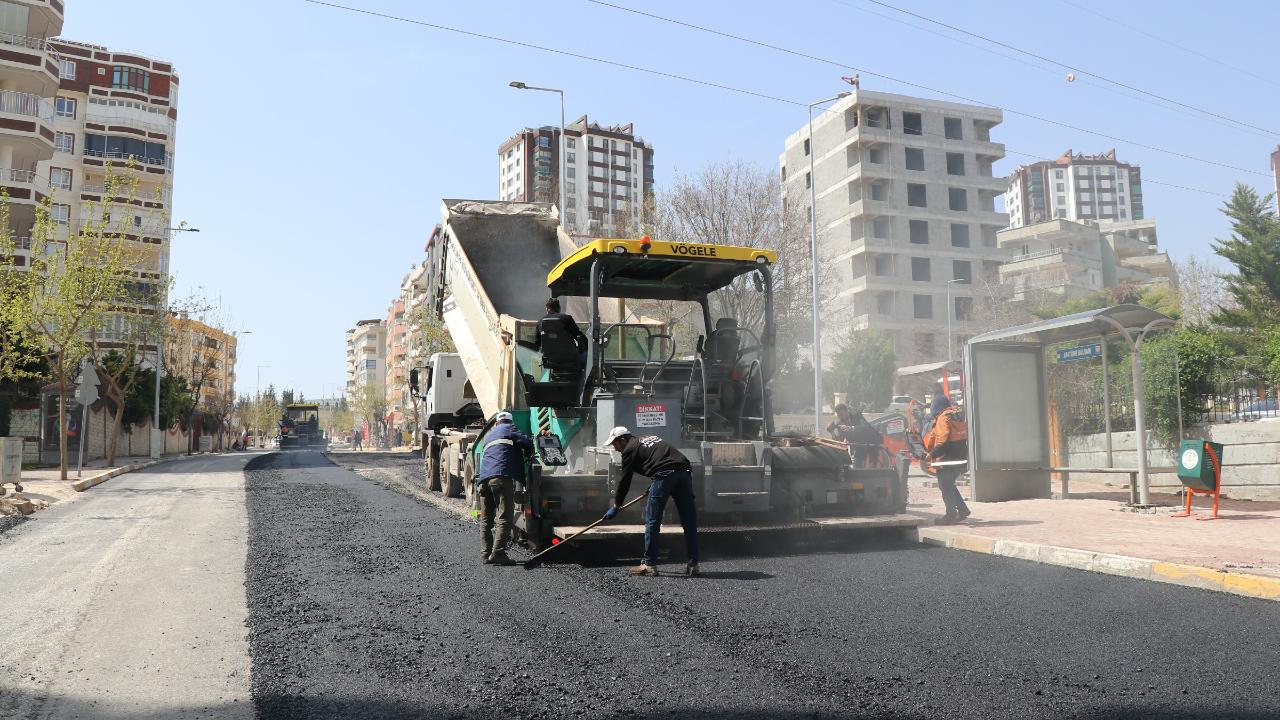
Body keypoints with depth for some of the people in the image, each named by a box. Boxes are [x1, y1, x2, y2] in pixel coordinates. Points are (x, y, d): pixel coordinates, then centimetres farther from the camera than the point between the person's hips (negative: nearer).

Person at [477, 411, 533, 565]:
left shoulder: (489, 435, 32)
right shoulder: (509, 429, 12)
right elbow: (527, 443, 3)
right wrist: (527, 455, 21)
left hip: (483, 478, 7)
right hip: (502, 476, -7)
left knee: (487, 520, 13)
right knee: (504, 518, -9)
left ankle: (487, 553, 10)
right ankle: (497, 553, -17)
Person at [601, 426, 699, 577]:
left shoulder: (630, 449, 10)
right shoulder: (651, 438, 32)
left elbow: (624, 481, 11)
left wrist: (616, 506, 20)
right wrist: (653, 488, 38)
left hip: (665, 476, -7)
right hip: (685, 472, 8)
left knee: (652, 521, 2)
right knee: (689, 522, 7)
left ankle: (649, 564, 4)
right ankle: (693, 564, 9)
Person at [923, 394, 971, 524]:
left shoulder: (943, 418, -13)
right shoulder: (960, 414, 14)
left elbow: (943, 439, -24)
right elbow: (967, 435, 19)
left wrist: (933, 454, -26)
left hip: (947, 459, -9)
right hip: (961, 457, 9)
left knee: (945, 486, -1)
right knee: (949, 485, 19)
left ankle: (951, 515, 0)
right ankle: (962, 509, 18)